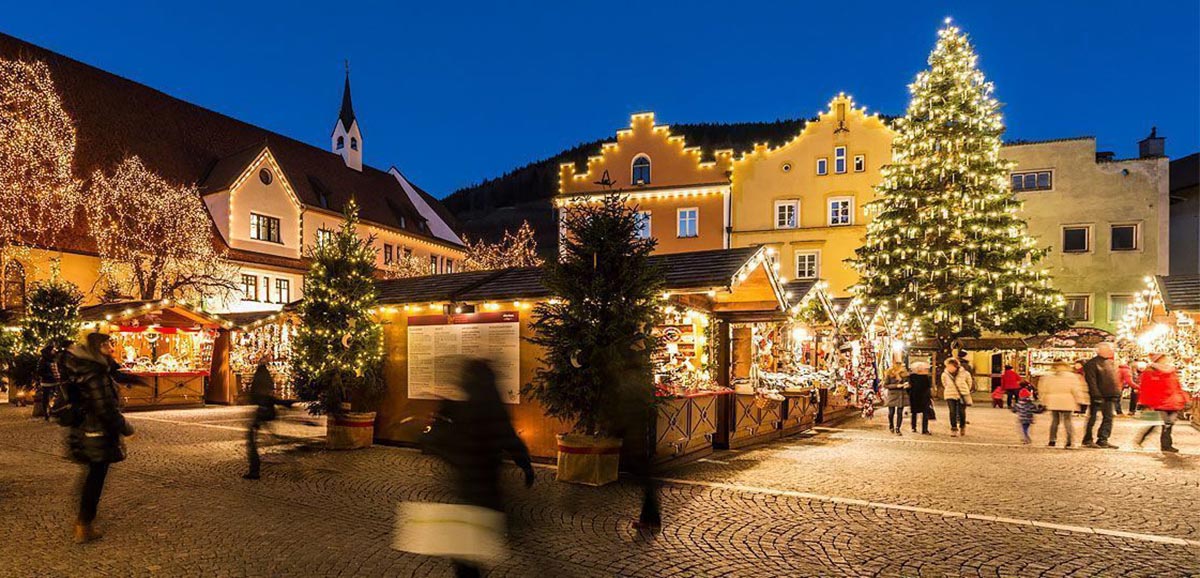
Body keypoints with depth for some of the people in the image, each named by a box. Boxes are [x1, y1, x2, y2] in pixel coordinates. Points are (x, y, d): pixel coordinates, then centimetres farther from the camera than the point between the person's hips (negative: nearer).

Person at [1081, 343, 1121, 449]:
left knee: (1108, 418, 7)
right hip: (1097, 396, -7)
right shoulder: (1092, 364, -10)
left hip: (1109, 396, 8)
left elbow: (1114, 379, 18)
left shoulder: (1111, 363, 14)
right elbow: (1091, 381, -15)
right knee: (1092, 418, 0)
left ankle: (1102, 440, 14)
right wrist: (1097, 395, -20)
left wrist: (1117, 393, 10)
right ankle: (1087, 440, 8)